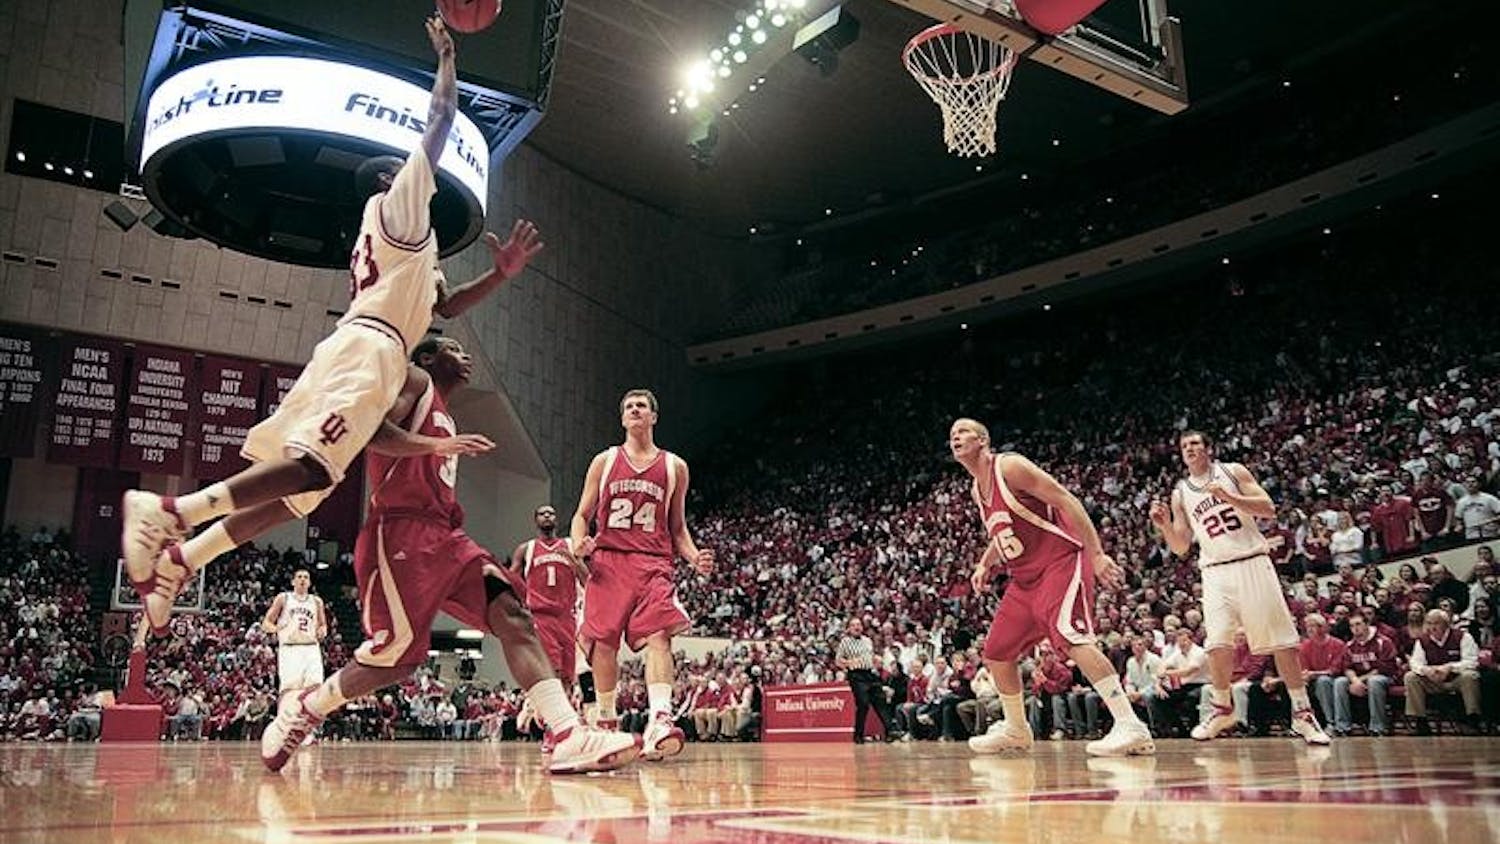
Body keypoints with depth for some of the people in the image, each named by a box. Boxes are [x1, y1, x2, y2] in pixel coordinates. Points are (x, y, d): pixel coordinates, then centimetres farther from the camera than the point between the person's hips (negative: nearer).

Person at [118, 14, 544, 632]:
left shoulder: (410, 243, 34)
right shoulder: (397, 204, 10)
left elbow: (444, 305, 35)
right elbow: (440, 118, 5)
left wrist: (500, 274, 25)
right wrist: (446, 55, 18)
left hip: (360, 351, 10)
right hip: (368, 348, -10)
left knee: (300, 485, 5)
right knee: (311, 469, -24)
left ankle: (179, 558, 3)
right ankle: (167, 512, -28)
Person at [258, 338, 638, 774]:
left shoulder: (444, 418, 30)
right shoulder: (415, 381, 4)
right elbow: (370, 430, -15)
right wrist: (441, 445, -23)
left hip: (443, 535, 8)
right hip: (400, 531, -8)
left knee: (514, 615, -11)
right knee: (399, 657, -7)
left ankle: (568, 736, -23)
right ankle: (302, 708, 21)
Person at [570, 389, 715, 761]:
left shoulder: (674, 466, 13)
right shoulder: (605, 461, 13)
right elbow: (582, 514, 14)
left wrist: (694, 556, -1)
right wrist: (579, 543, -8)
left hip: (653, 562, -1)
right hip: (607, 560, 1)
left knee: (658, 636, -20)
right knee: (603, 643, 1)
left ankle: (659, 721, -33)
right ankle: (607, 720, 21)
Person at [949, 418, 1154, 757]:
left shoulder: (1010, 466, -12)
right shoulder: (977, 490, 14)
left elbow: (1065, 501, -18)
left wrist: (1097, 554, -24)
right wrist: (985, 565, 15)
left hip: (1060, 561, -9)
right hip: (1025, 577, 9)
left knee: (1070, 636, -28)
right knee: (996, 652, 11)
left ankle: (1131, 727, -30)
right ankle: (1015, 730, 27)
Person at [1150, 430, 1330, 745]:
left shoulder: (1233, 471, 5)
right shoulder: (1180, 494, 11)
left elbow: (1268, 509, -5)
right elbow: (1181, 548, 10)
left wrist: (1228, 496, -18)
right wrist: (1164, 525, -9)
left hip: (1252, 563, -1)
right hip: (1215, 573, 2)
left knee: (1282, 639, -2)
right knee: (1217, 642, -13)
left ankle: (1302, 712, 8)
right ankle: (1223, 709, 6)